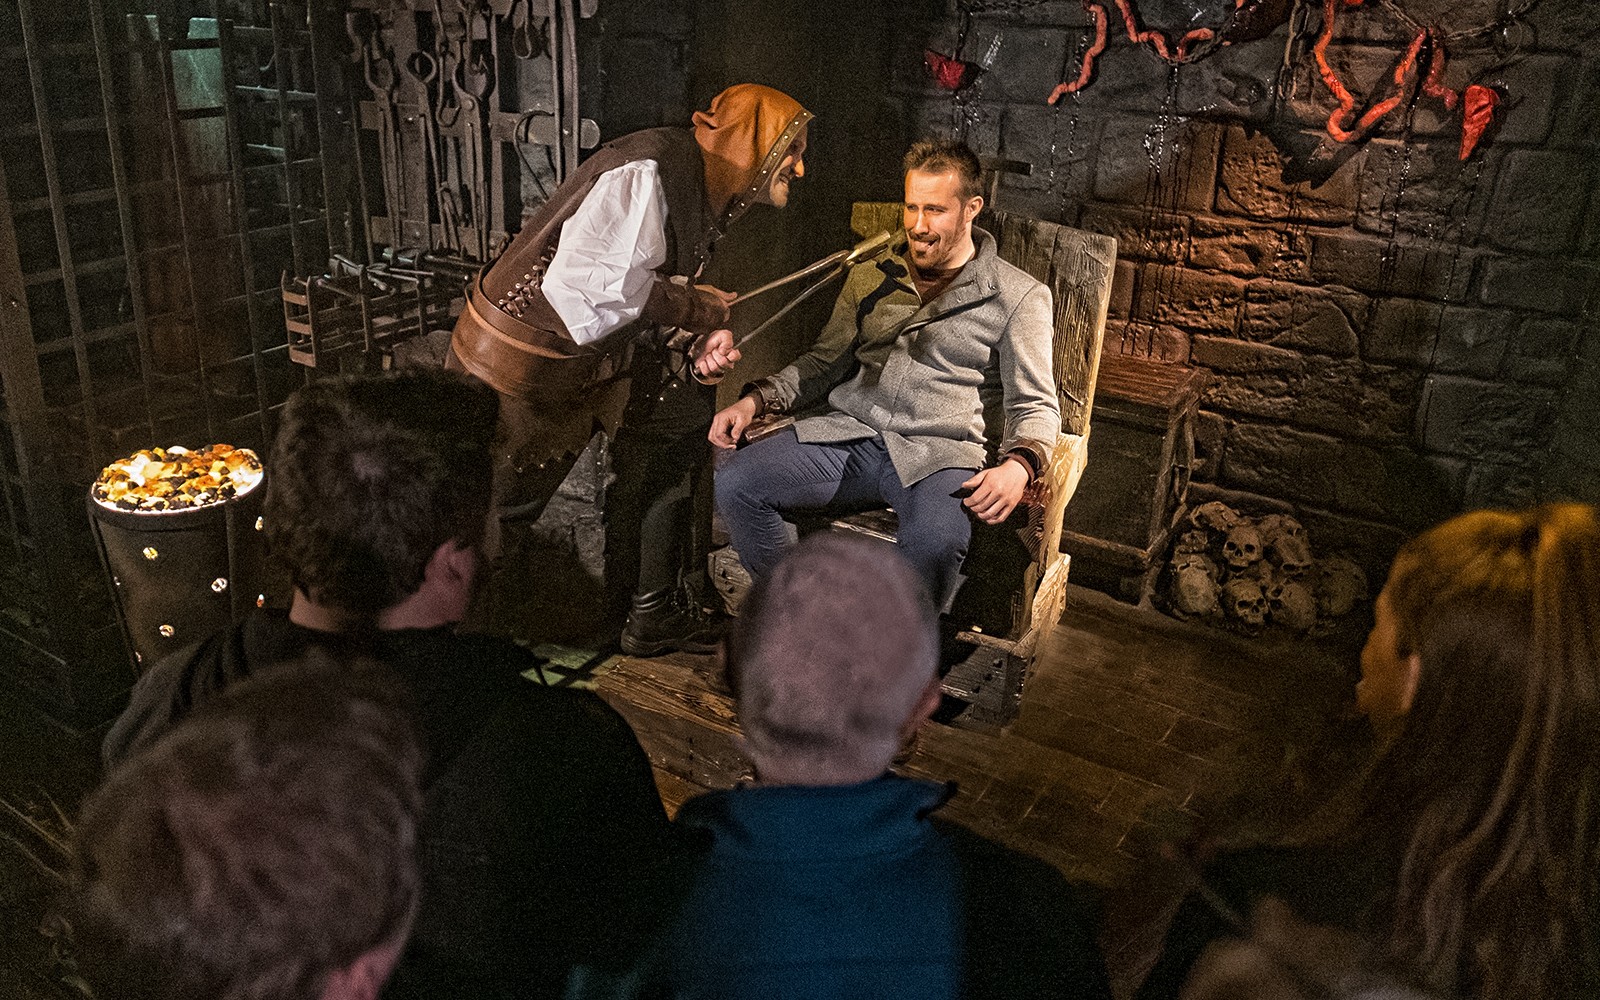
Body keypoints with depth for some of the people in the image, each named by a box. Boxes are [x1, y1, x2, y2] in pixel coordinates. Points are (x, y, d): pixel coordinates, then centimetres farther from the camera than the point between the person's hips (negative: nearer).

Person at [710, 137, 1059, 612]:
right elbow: (824, 362, 24)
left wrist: (1018, 466, -21)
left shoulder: (1019, 297, 7)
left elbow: (1036, 407, 2)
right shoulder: (870, 278, 20)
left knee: (938, 539, -38)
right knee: (735, 483, -20)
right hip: (848, 433, 4)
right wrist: (756, 400, 6)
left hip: (939, 453, -4)